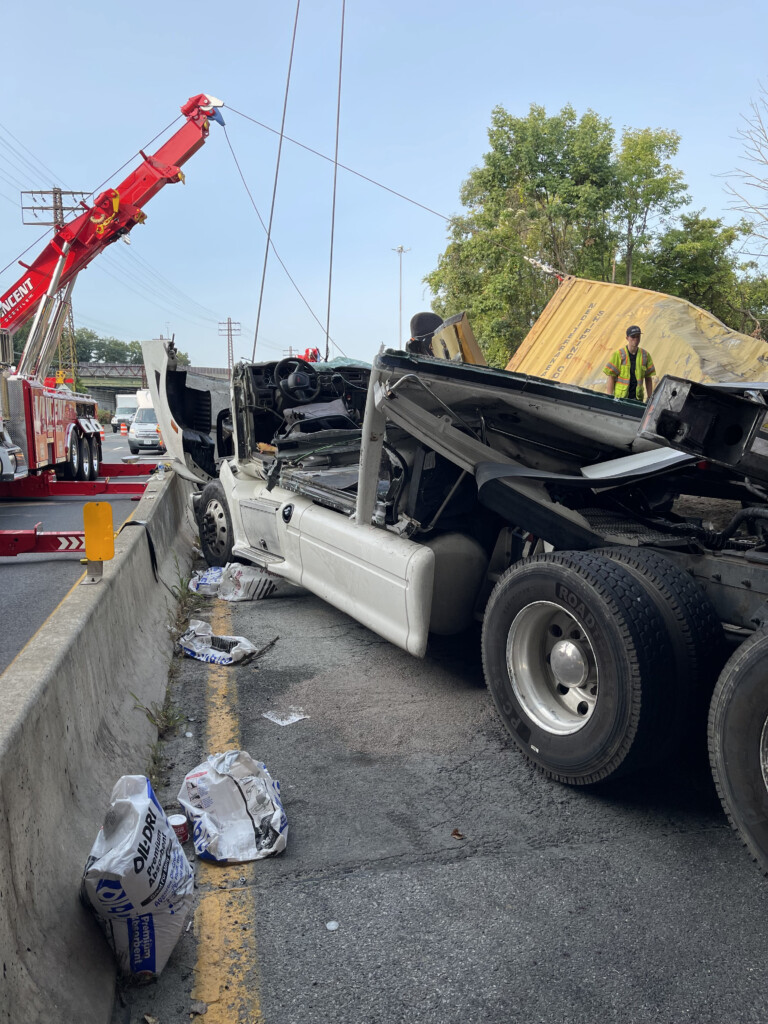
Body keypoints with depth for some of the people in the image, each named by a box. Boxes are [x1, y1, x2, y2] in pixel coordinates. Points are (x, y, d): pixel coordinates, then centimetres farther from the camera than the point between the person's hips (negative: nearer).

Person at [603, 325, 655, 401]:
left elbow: (648, 379, 12)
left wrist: (650, 398, 8)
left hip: (638, 398, 3)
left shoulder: (645, 355, 7)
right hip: (620, 398, -3)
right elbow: (611, 378, -4)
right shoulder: (618, 355, -3)